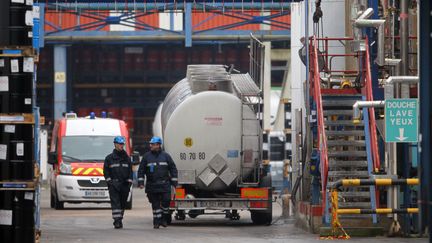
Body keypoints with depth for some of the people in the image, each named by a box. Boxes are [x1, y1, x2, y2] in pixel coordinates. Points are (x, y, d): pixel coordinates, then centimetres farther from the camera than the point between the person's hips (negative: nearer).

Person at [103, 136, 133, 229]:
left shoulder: (127, 158, 14)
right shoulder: (109, 158, 5)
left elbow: (130, 171, 15)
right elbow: (106, 171, 5)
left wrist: (129, 182, 4)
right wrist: (109, 180, -6)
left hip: (125, 185, 3)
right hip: (113, 185, -3)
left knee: (123, 203, 8)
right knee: (115, 203, -13)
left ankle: (119, 220, 19)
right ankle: (117, 221, -19)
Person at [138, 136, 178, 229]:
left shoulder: (165, 156, 6)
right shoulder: (146, 156, 5)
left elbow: (173, 169, 9)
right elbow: (141, 170, 7)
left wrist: (174, 182, 4)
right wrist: (140, 182, -2)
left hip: (164, 184, 0)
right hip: (152, 185, 0)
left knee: (165, 202, -6)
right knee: (155, 204, 3)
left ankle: (164, 219, 10)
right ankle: (157, 222, 8)